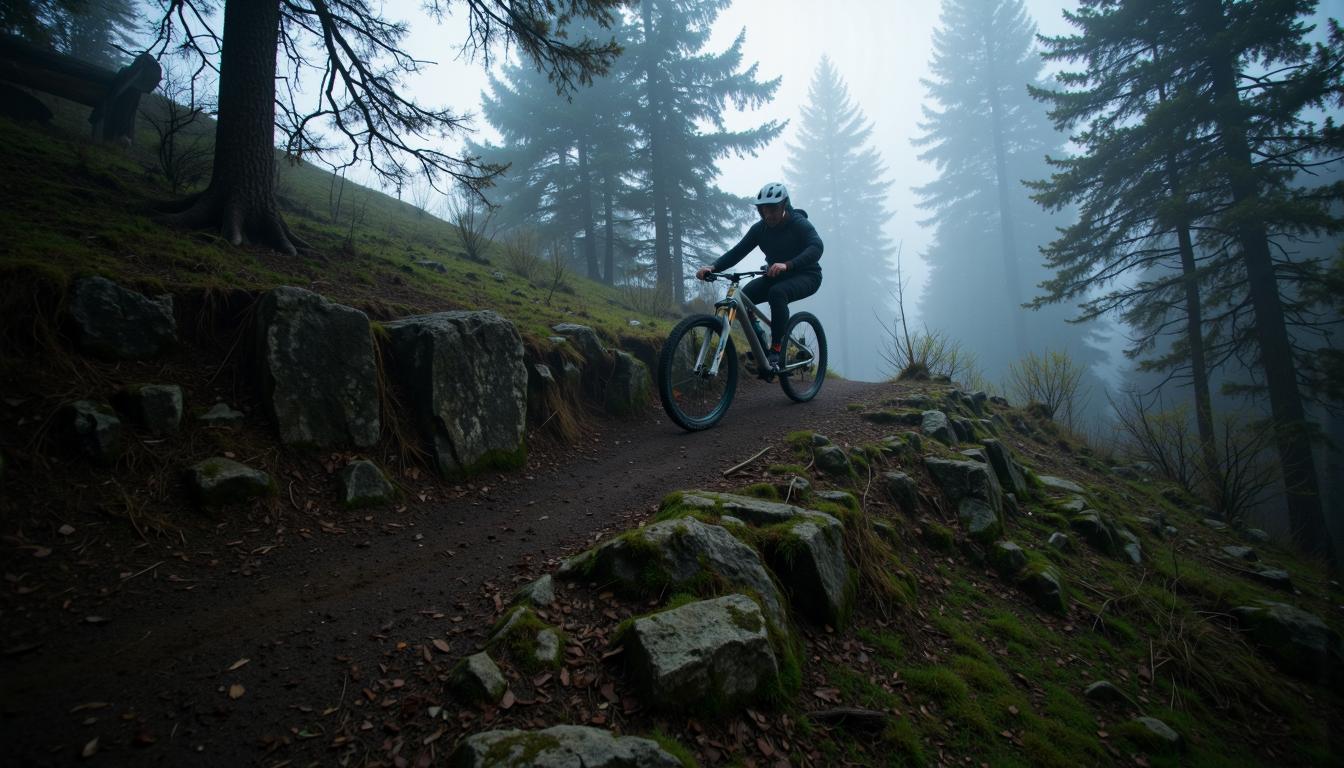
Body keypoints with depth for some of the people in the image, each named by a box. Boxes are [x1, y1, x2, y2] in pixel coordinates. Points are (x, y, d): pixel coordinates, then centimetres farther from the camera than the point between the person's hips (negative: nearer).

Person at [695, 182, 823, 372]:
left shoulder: (799, 224, -18)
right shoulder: (760, 228, -4)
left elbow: (816, 247, -36)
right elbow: (737, 251, -10)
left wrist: (787, 265, -53)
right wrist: (712, 267, -29)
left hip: (806, 276, -5)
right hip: (776, 276, 5)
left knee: (777, 292, -37)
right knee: (743, 297, -20)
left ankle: (776, 352, -31)